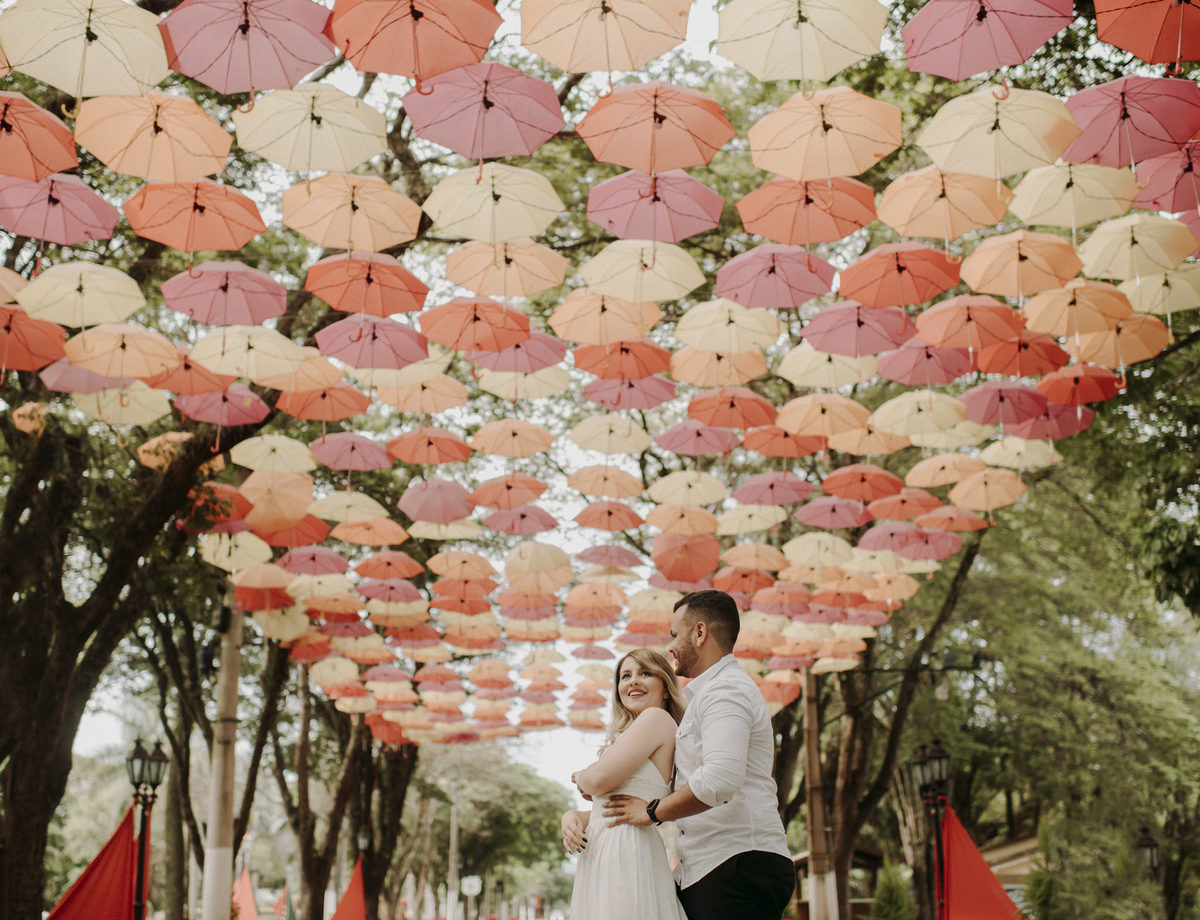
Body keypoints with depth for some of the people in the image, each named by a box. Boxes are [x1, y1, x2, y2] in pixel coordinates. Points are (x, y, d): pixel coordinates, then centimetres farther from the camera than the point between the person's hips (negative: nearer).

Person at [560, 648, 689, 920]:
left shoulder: (657, 718, -7)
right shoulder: (624, 735, 22)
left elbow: (599, 779, -14)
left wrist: (580, 778, 9)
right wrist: (571, 816, 1)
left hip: (626, 851, -9)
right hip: (600, 856, 9)